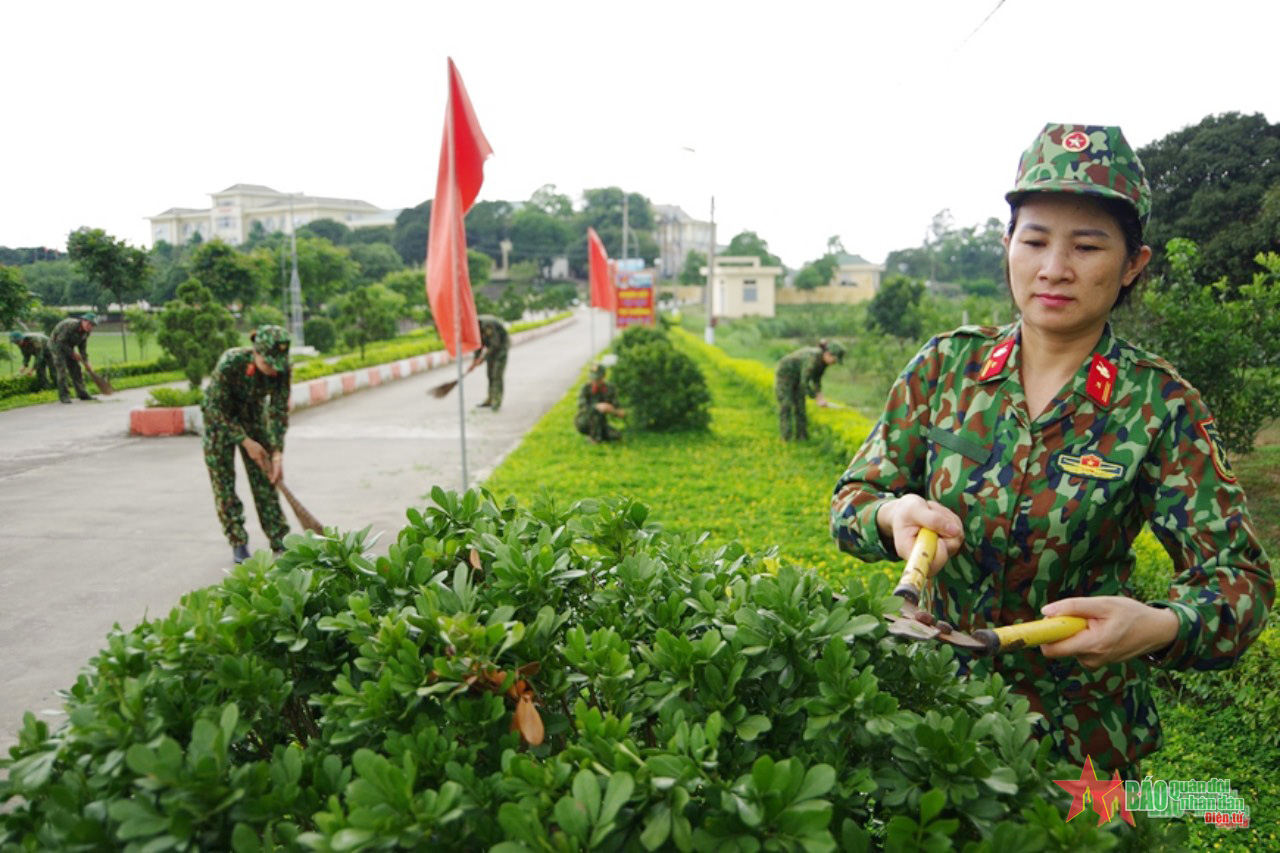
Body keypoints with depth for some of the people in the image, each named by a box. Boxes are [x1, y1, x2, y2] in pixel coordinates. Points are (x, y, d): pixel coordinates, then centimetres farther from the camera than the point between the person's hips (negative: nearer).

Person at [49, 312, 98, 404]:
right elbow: (60, 341, -27)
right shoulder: (70, 325, -31)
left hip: (68, 347, 8)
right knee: (62, 370, -14)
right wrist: (72, 353, -22)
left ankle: (82, 393, 11)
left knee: (76, 369, 5)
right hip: (57, 345, -8)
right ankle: (63, 396, -13)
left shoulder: (86, 332, -7)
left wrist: (86, 362, -6)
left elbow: (83, 347, 1)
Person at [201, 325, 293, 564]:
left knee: (265, 481, 0)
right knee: (224, 483, -4)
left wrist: (278, 453, -23)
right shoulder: (230, 363, -35)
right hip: (219, 418, -3)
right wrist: (247, 442, -24)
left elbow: (279, 411, -16)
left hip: (253, 415, 3)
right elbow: (217, 409, -24)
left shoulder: (281, 370, -25)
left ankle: (280, 543, 4)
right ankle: (238, 544, 7)